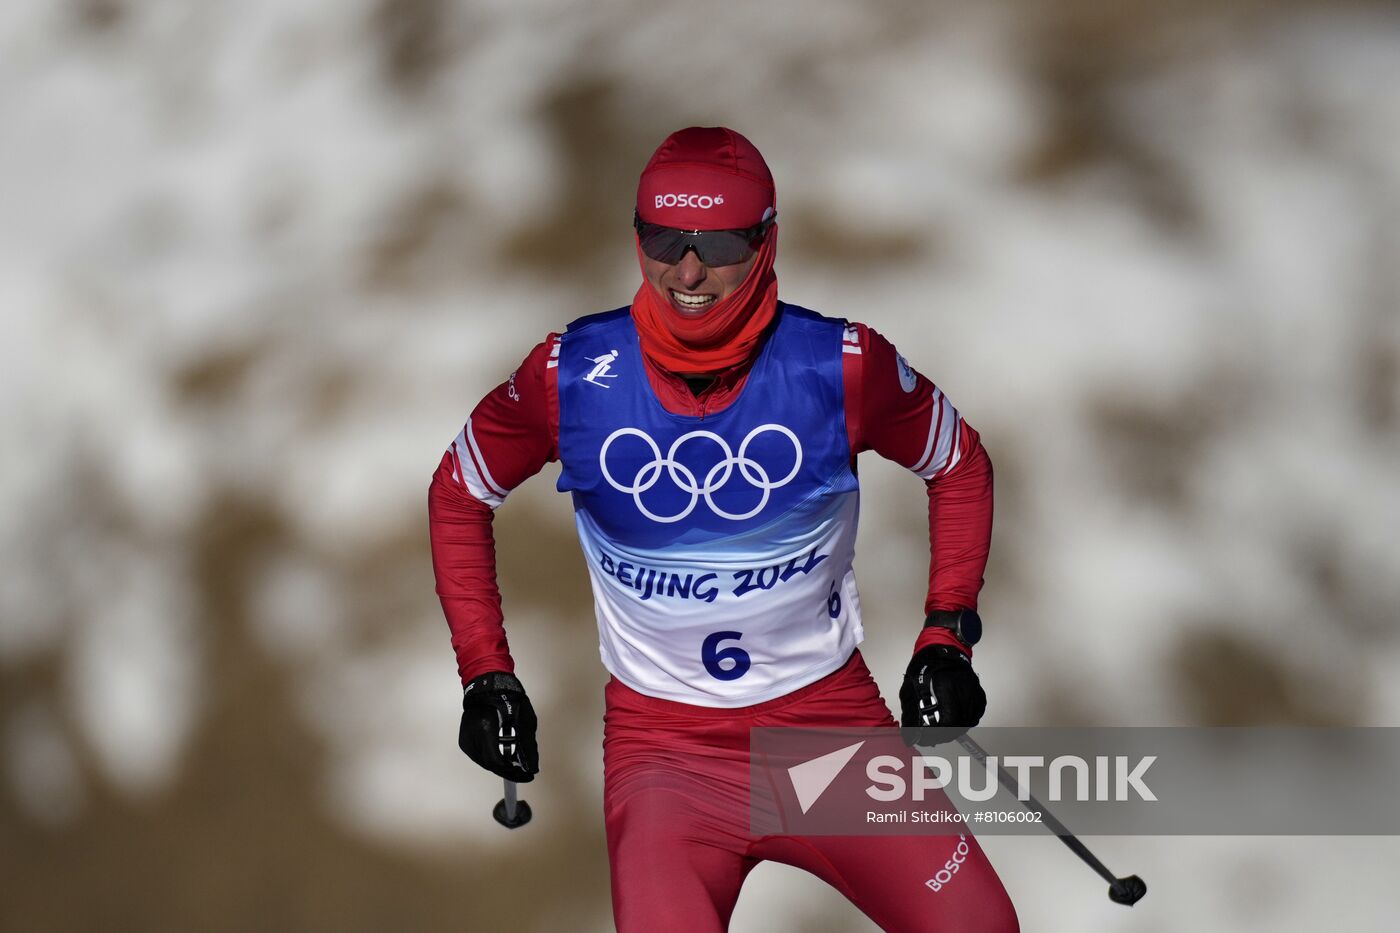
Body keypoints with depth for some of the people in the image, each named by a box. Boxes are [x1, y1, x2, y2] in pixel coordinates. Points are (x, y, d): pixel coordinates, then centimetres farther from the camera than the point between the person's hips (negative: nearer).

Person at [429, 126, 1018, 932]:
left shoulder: (842, 367, -10)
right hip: (661, 737, -1)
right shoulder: (573, 376, -9)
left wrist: (948, 639, 1)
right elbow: (459, 495, 8)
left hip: (831, 715, 1)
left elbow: (960, 466, 8)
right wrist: (486, 674, 2)